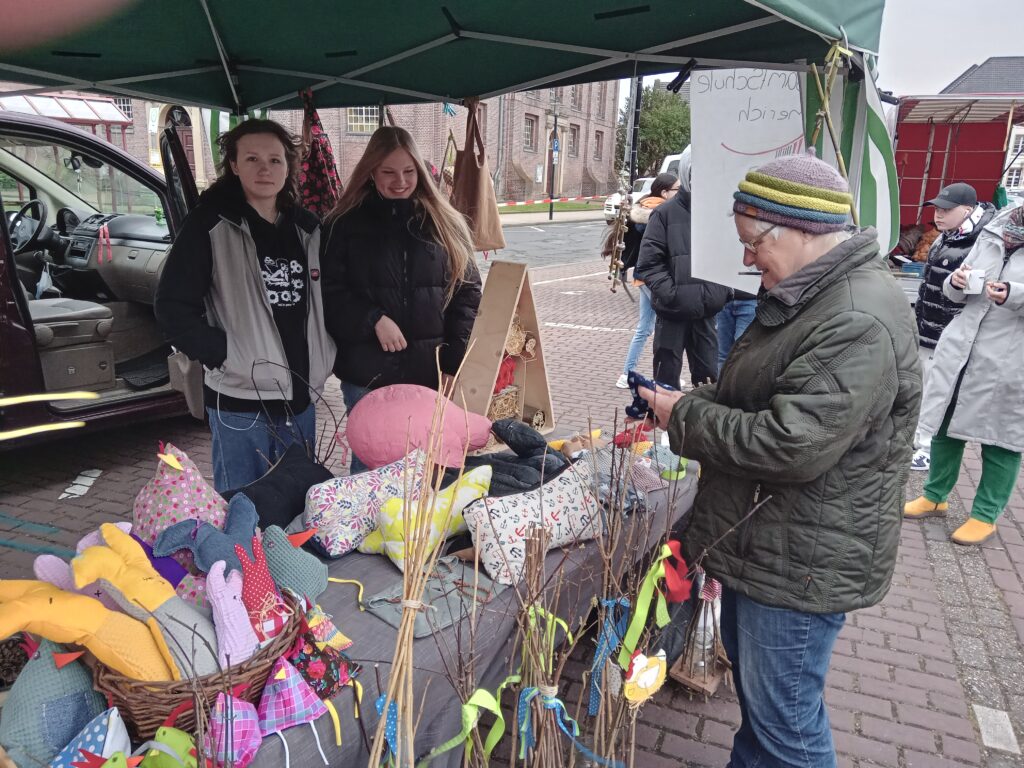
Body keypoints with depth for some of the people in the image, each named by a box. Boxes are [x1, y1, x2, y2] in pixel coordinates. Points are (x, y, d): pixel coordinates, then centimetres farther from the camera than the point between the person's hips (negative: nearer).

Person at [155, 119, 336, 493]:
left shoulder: (306, 227, 9)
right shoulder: (211, 224, -6)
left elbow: (326, 300, 18)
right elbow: (172, 306, -7)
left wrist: (322, 359, 6)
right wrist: (224, 353, -13)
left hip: (300, 395, 5)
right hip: (240, 400, -5)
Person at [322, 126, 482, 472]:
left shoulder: (444, 223, 5)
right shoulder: (345, 224, 2)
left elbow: (467, 292, 3)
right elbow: (329, 291, -2)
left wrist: (455, 364, -4)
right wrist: (374, 319, -18)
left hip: (431, 374, 1)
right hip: (366, 373, -1)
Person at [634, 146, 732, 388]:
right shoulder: (666, 213, -5)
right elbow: (648, 264, -7)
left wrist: (723, 291, 0)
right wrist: (672, 295, -17)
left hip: (707, 313, 3)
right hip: (673, 313, -3)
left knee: (709, 377, 11)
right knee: (666, 377, 7)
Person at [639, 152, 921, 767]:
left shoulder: (859, 324, -27)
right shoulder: (811, 294, 8)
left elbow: (791, 446, -30)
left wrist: (685, 417, -17)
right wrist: (691, 402, 3)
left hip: (802, 563, -10)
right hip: (764, 540, 10)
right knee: (752, 680, 27)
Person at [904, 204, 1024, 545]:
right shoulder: (995, 230, 9)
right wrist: (957, 282, -7)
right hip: (960, 348, 5)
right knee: (945, 424, 14)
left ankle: (985, 515, 21)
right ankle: (935, 496, 31)